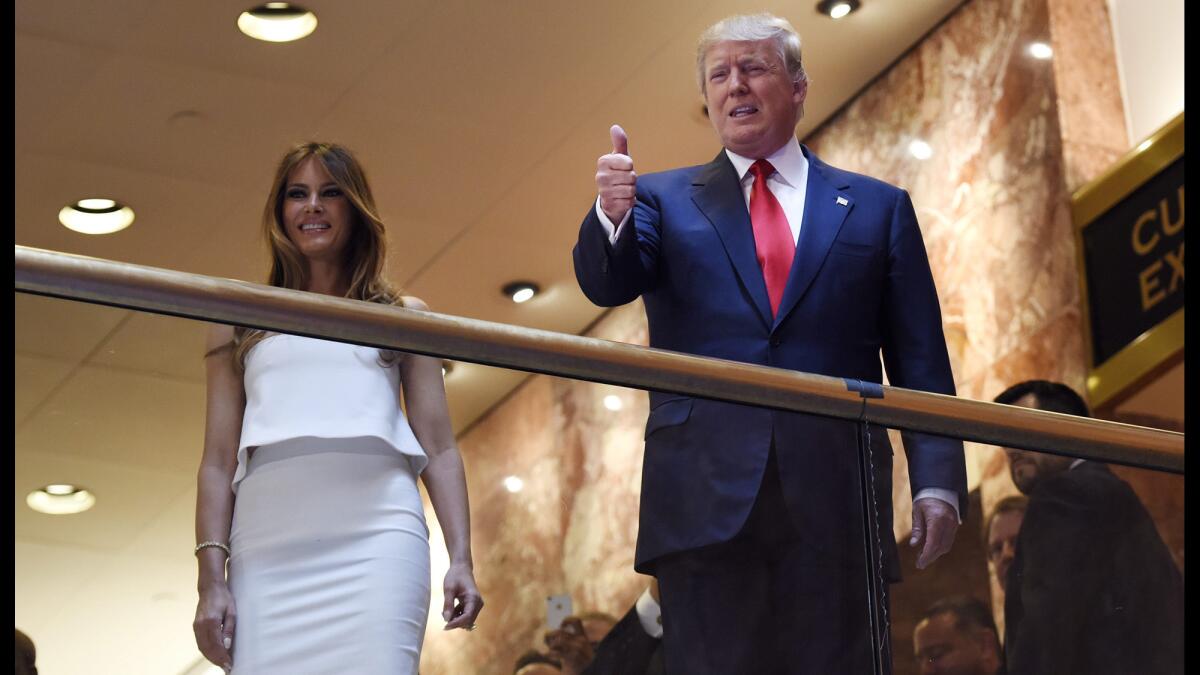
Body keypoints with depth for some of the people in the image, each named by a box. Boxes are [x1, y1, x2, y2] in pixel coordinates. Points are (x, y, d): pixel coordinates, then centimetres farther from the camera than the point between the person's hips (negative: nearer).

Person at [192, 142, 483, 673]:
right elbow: (218, 461, 13)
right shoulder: (240, 324, 20)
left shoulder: (403, 316, 20)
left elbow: (439, 449, 14)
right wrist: (210, 579, 1)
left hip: (377, 535, -1)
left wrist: (460, 558, 1)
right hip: (269, 546, 1)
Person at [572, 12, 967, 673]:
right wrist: (612, 216, -26)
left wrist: (936, 481, -2)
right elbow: (606, 283, -3)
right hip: (706, 495, 0)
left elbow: (920, 364, 10)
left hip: (836, 501, 0)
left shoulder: (877, 208, 15)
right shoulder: (663, 199, 15)